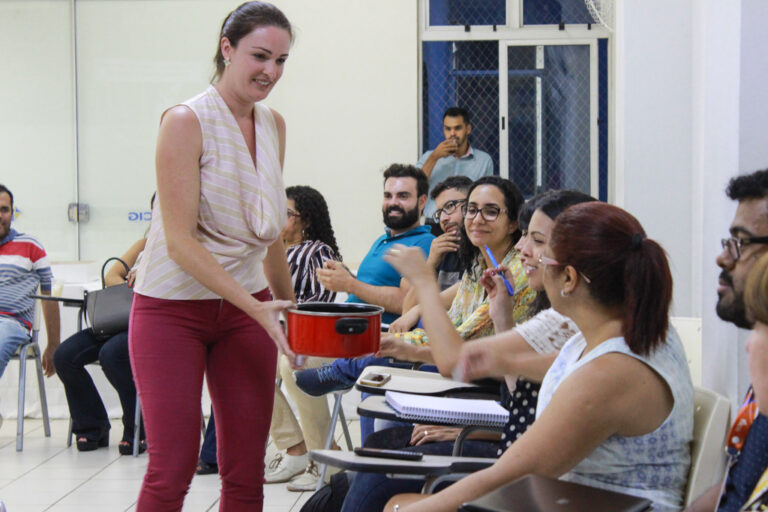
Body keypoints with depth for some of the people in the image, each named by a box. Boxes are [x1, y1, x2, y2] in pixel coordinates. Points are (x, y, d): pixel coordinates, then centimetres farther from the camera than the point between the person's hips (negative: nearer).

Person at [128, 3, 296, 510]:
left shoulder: (274, 125, 8)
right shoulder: (186, 122, -13)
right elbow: (181, 242, -19)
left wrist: (288, 306, 20)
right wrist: (257, 308, -23)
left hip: (248, 307, 6)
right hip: (174, 309, -6)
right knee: (172, 469, -6)